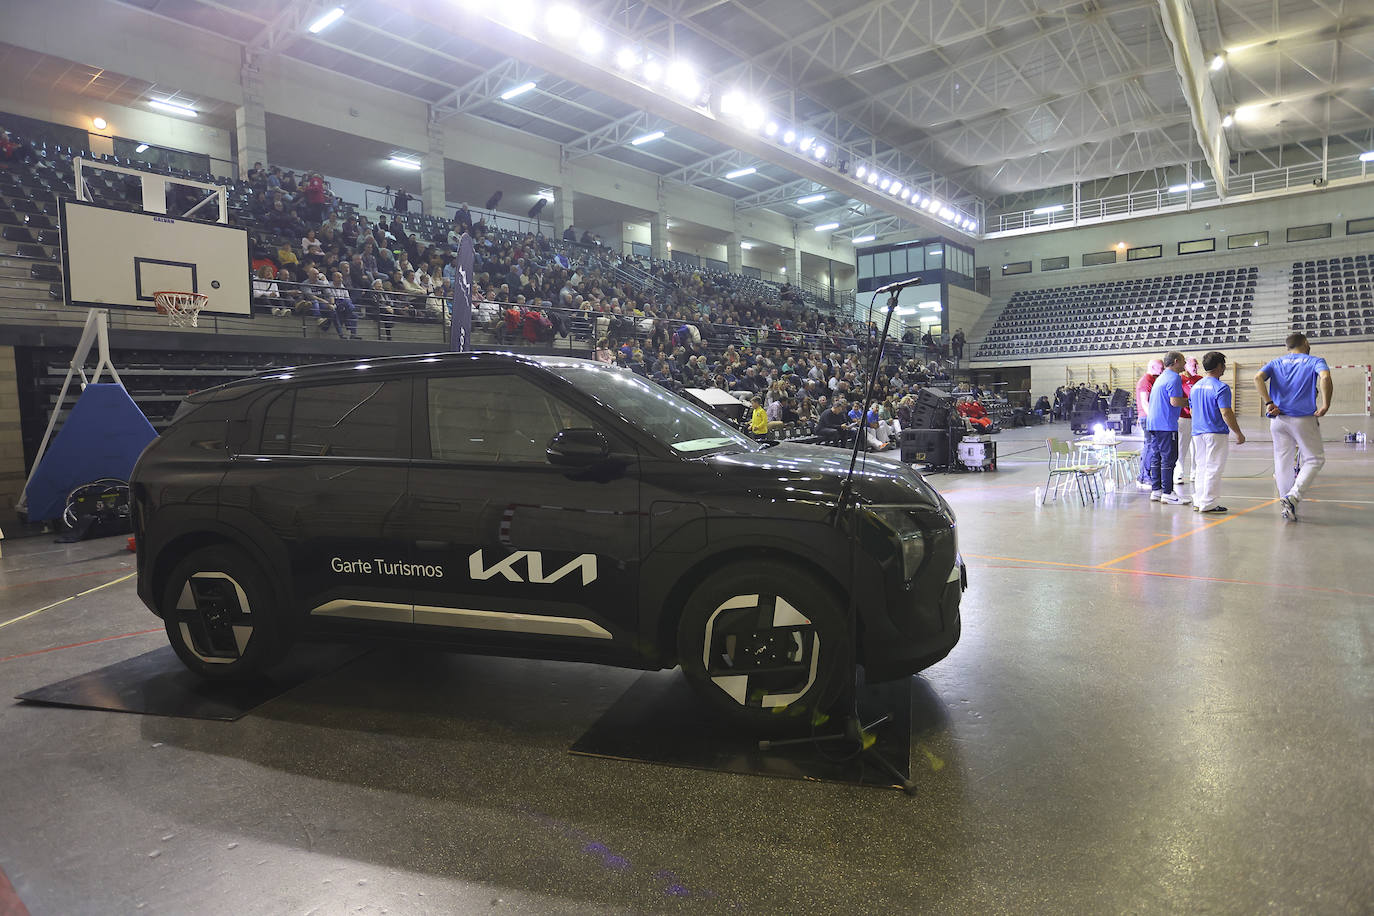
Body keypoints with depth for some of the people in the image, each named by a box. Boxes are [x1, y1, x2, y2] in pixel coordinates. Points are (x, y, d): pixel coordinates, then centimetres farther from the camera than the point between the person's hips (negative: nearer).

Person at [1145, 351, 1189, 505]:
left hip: (1153, 423, 9)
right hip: (1166, 424, -9)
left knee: (1156, 457, 10)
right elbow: (1175, 401, -20)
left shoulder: (1161, 377, 19)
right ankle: (1167, 493, -4)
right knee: (1169, 458, -6)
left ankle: (1156, 490, 14)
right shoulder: (1174, 378, -10)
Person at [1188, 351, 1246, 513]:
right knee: (1213, 469, -2)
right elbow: (1226, 414, -17)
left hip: (1197, 433, 7)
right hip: (1216, 433, -7)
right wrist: (1239, 434, -10)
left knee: (1200, 468, 13)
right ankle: (1207, 504, -1)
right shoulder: (1221, 387, -13)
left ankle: (1197, 502, 15)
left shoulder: (1195, 386, 11)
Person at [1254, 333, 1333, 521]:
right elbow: (1325, 377, -17)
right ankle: (1292, 497, -11)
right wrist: (1325, 405, -14)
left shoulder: (1275, 363, 13)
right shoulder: (1315, 361, 5)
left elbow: (1258, 378, -6)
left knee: (1282, 462, 8)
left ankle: (1287, 507, 12)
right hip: (1304, 419, -3)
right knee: (1315, 459, 8)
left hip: (1278, 419, 3)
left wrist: (1268, 403, -9)